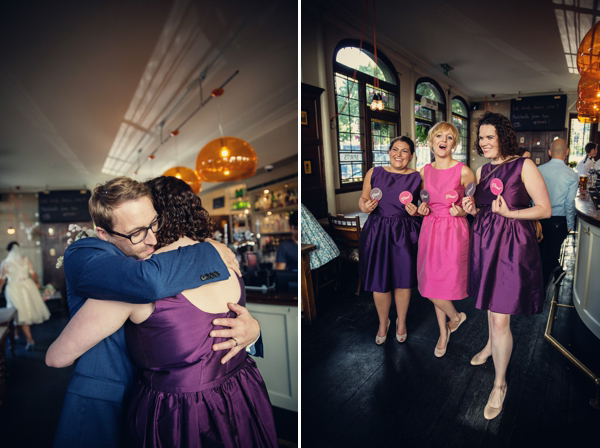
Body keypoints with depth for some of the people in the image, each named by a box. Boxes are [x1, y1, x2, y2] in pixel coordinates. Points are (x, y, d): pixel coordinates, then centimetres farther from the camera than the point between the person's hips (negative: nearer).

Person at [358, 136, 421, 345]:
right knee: (379, 282, 6)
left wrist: (417, 211, -13)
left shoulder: (418, 177, 2)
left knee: (403, 280, 10)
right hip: (378, 233, 1)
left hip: (405, 234, 0)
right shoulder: (374, 173, 3)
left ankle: (401, 321, 38)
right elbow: (363, 198, 9)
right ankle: (383, 322, 33)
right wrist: (365, 206, -12)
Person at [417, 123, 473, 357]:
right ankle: (443, 332, 31)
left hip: (454, 231, -5)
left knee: (441, 285, -5)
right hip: (430, 229, 5)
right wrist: (422, 208, -1)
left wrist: (462, 211, -19)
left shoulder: (463, 171, -8)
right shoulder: (425, 171, 6)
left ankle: (455, 317, 30)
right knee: (431, 283, 11)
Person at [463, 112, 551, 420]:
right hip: (484, 241, 6)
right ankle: (492, 345, 47)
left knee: (500, 318, -4)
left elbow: (545, 209, -10)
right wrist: (473, 209, -2)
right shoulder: (482, 170, 10)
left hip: (512, 245, -6)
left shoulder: (524, 166, -8)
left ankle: (500, 383, 13)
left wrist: (508, 212, -22)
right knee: (490, 303, 20)